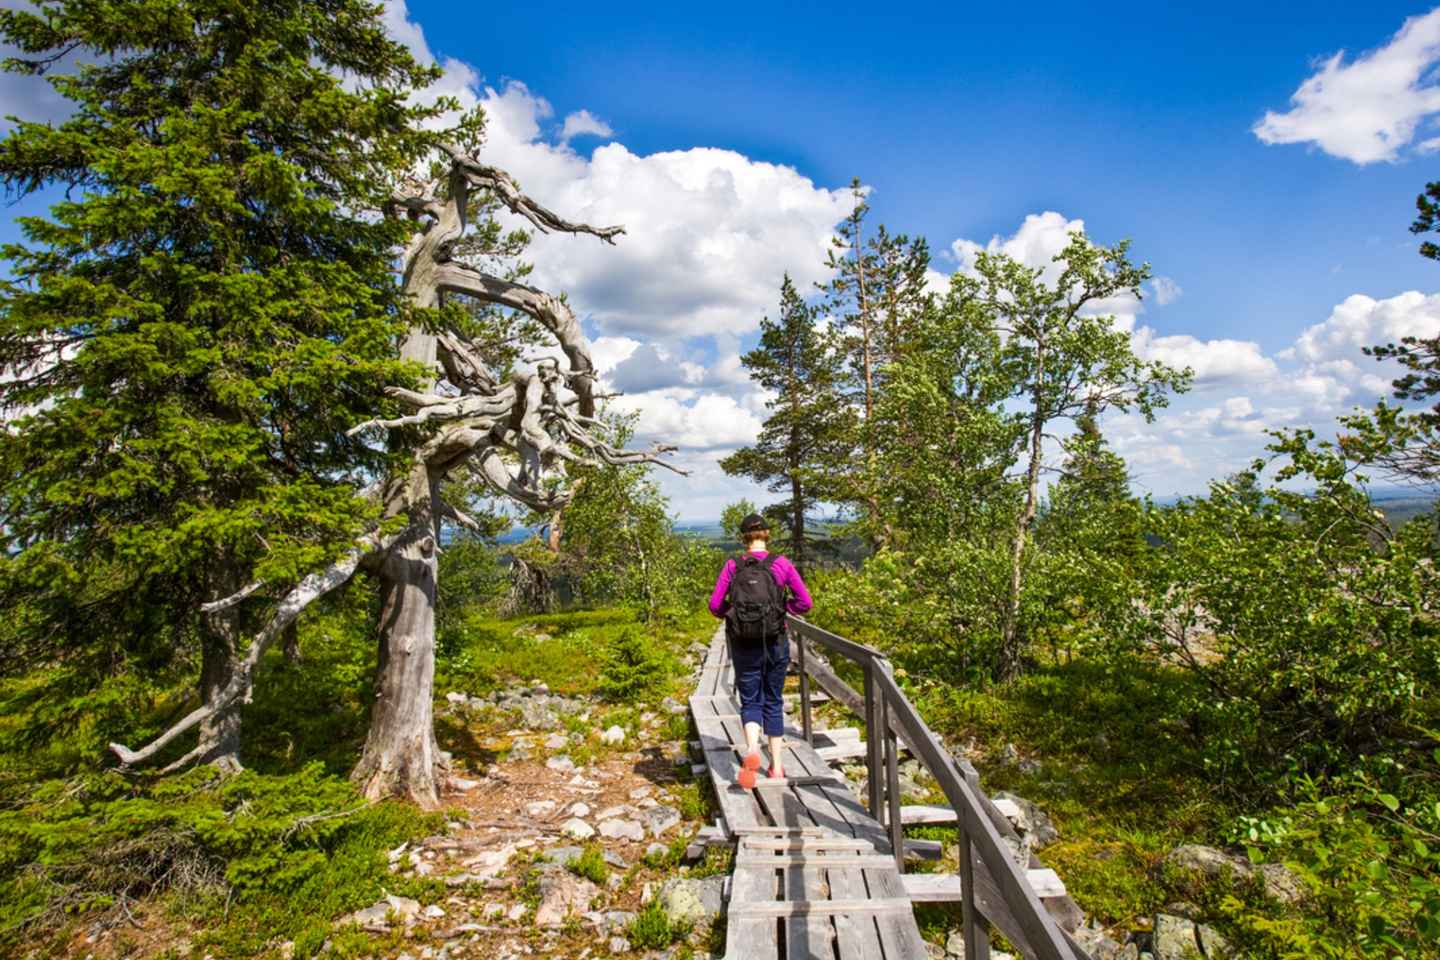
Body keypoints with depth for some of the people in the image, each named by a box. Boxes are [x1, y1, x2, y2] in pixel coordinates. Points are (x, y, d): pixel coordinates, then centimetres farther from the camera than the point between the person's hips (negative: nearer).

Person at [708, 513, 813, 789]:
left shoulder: (732, 566, -4)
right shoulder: (781, 564, -6)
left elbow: (715, 605, -6)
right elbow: (805, 602, -8)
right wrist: (782, 607, 9)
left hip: (744, 645, 0)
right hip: (776, 643, 0)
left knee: (750, 701, 12)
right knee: (773, 701, 17)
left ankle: (752, 748, -16)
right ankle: (777, 766, 20)